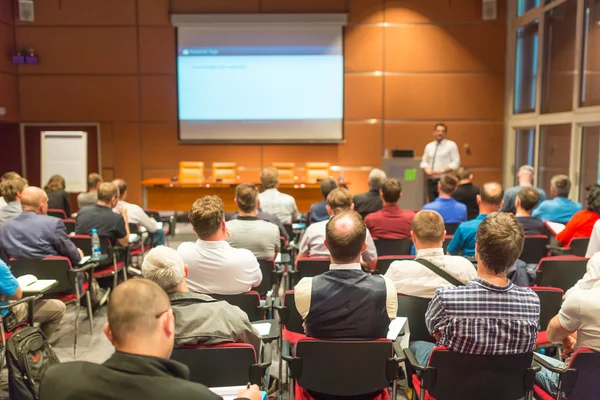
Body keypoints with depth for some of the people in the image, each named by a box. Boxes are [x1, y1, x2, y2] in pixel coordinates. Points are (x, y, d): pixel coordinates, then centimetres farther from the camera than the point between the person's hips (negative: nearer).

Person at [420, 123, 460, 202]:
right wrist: (427, 169, -3)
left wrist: (442, 170, -14)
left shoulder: (451, 145, 1)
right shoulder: (429, 146, 13)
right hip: (431, 180, 4)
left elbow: (456, 163, -3)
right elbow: (424, 161, 18)